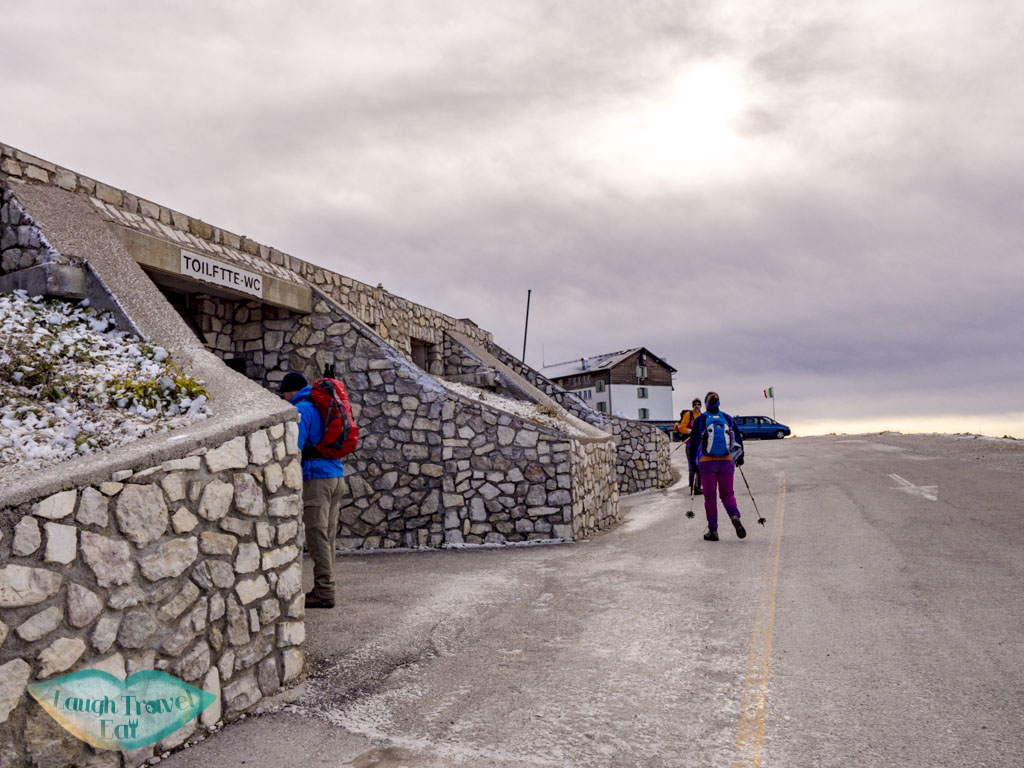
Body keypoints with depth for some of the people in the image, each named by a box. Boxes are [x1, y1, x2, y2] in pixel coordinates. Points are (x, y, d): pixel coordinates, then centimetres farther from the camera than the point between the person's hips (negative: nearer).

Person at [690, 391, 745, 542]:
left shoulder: (700, 420, -1)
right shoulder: (728, 419, 6)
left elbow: (694, 442, -3)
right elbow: (738, 439, 11)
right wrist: (740, 457, 23)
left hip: (707, 462, -2)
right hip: (727, 462, 2)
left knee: (710, 497, 6)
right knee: (727, 494, 12)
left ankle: (713, 530, 5)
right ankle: (735, 516, -17)